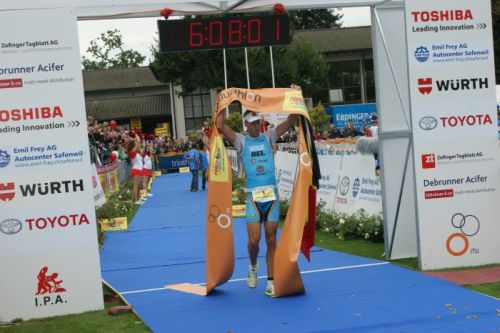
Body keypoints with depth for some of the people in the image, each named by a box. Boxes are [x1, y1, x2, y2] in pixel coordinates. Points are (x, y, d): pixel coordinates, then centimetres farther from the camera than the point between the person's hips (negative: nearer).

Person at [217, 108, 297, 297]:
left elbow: (289, 122, 3)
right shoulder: (241, 140, 3)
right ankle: (253, 266, 24)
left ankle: (271, 281, 6)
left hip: (271, 194, 2)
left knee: (271, 239, 1)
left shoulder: (268, 137, 9)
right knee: (254, 240, -8)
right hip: (253, 195, -2)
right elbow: (220, 126, -10)